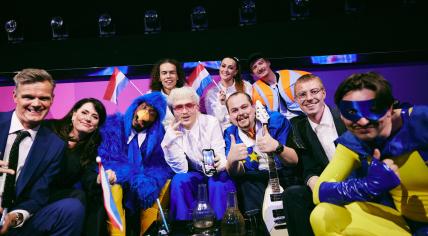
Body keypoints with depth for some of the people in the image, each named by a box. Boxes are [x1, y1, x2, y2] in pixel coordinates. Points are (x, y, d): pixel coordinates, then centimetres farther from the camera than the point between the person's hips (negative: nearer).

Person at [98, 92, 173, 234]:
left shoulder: (159, 134, 5)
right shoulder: (113, 125, 0)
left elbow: (162, 164, -4)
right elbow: (105, 158, -11)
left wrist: (147, 180, -27)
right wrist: (134, 176, -26)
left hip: (140, 183, 3)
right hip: (115, 181, -3)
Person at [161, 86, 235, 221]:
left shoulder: (211, 122, -14)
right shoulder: (172, 130, -9)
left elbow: (221, 156, -19)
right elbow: (181, 169, -16)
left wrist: (222, 162, -45)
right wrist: (169, 143, -32)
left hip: (216, 173, -1)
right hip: (195, 175, 2)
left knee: (217, 184, -32)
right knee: (179, 180, -27)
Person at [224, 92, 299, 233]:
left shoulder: (276, 119, -8)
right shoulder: (230, 134, -1)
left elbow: (294, 160, -13)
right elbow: (236, 173, -11)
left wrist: (277, 147, -35)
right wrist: (231, 160, -35)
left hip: (284, 174, -1)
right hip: (256, 179, 1)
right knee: (244, 183, -27)